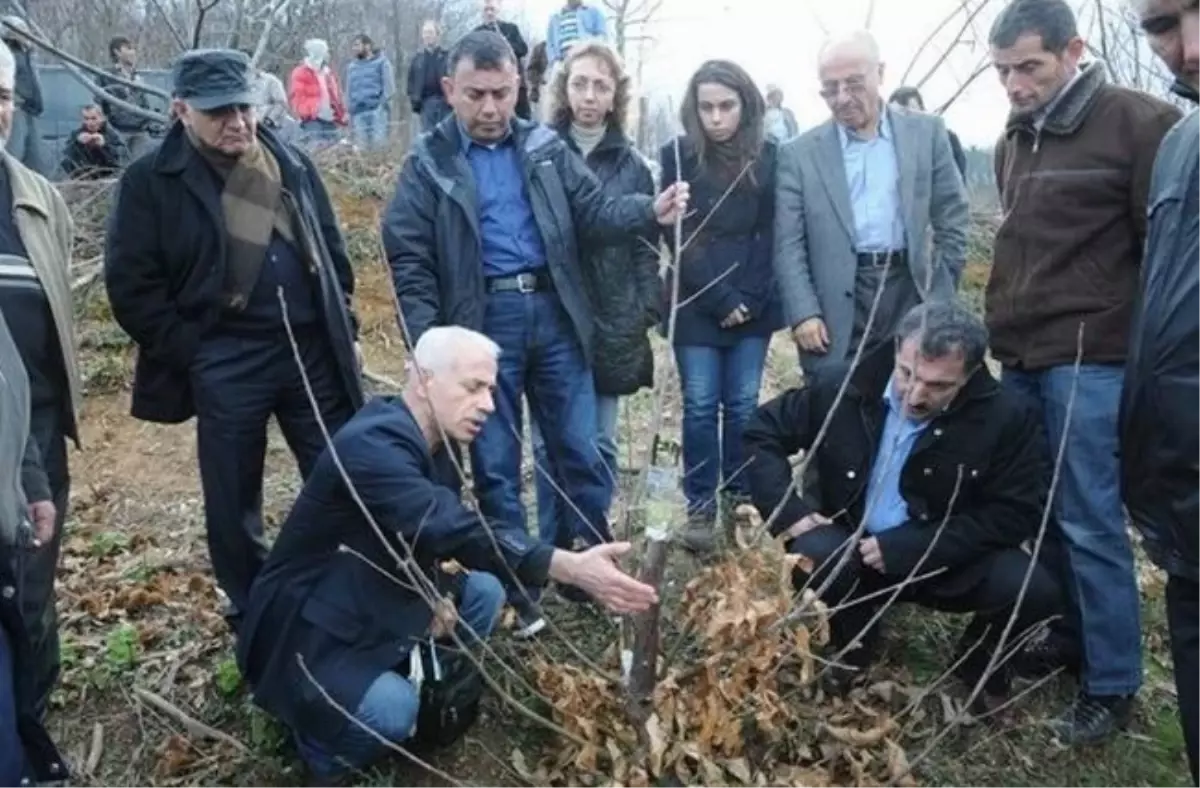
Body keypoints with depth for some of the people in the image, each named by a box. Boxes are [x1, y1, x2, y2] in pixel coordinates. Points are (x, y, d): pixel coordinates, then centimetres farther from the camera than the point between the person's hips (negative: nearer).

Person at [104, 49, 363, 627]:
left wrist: (343, 331, 10)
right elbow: (131, 285, -6)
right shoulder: (151, 181, -5)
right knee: (234, 501, 9)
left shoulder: (292, 165, 8)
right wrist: (192, 354, -11)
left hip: (313, 350, 4)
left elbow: (331, 251, 15)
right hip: (225, 366, -3)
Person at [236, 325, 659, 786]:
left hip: (373, 609, 9)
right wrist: (572, 568, -48)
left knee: (483, 591, -2)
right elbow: (454, 530, -42)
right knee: (392, 711, -29)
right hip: (307, 633, -9)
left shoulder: (434, 441, 0)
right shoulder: (371, 445, -30)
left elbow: (439, 534, 7)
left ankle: (425, 698, 13)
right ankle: (322, 748, 3)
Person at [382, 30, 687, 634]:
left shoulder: (546, 147, 8)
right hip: (482, 324, -2)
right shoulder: (427, 164, 0)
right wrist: (429, 345, -12)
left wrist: (650, 210, -17)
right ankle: (515, 589, 21)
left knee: (580, 450, 10)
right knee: (496, 466, 7)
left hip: (553, 314, 3)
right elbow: (408, 260, -3)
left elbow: (593, 211, 4)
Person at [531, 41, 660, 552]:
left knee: (598, 444, 8)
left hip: (609, 321, 1)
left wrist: (646, 314, -2)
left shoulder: (631, 165, 6)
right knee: (549, 443, 6)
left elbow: (644, 245, 6)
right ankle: (552, 550, 19)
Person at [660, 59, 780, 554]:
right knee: (700, 405, 0)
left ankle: (741, 498, 22)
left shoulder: (768, 158, 1)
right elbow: (678, 239, -8)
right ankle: (700, 508, 9)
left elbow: (771, 235, 1)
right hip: (696, 305, -2)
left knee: (743, 403, 7)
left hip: (753, 304, 2)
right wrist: (720, 299, -13)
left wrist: (747, 297, -10)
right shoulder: (678, 157, -4)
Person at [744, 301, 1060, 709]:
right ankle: (853, 642, 4)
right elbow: (763, 433, -1)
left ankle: (980, 660, 11)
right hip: (852, 548, 1)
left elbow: (1018, 513, -16)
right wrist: (789, 511, -17)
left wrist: (903, 549, -22)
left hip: (951, 559, 0)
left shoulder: (1008, 417, -17)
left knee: (1034, 591, -27)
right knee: (815, 554, -32)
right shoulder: (840, 386, -14)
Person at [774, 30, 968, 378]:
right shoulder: (800, 153, 2)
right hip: (838, 307, -1)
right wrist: (803, 313, -10)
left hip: (911, 290, 2)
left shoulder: (926, 132, 5)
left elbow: (953, 218, 9)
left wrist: (941, 297, 4)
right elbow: (788, 243, -1)